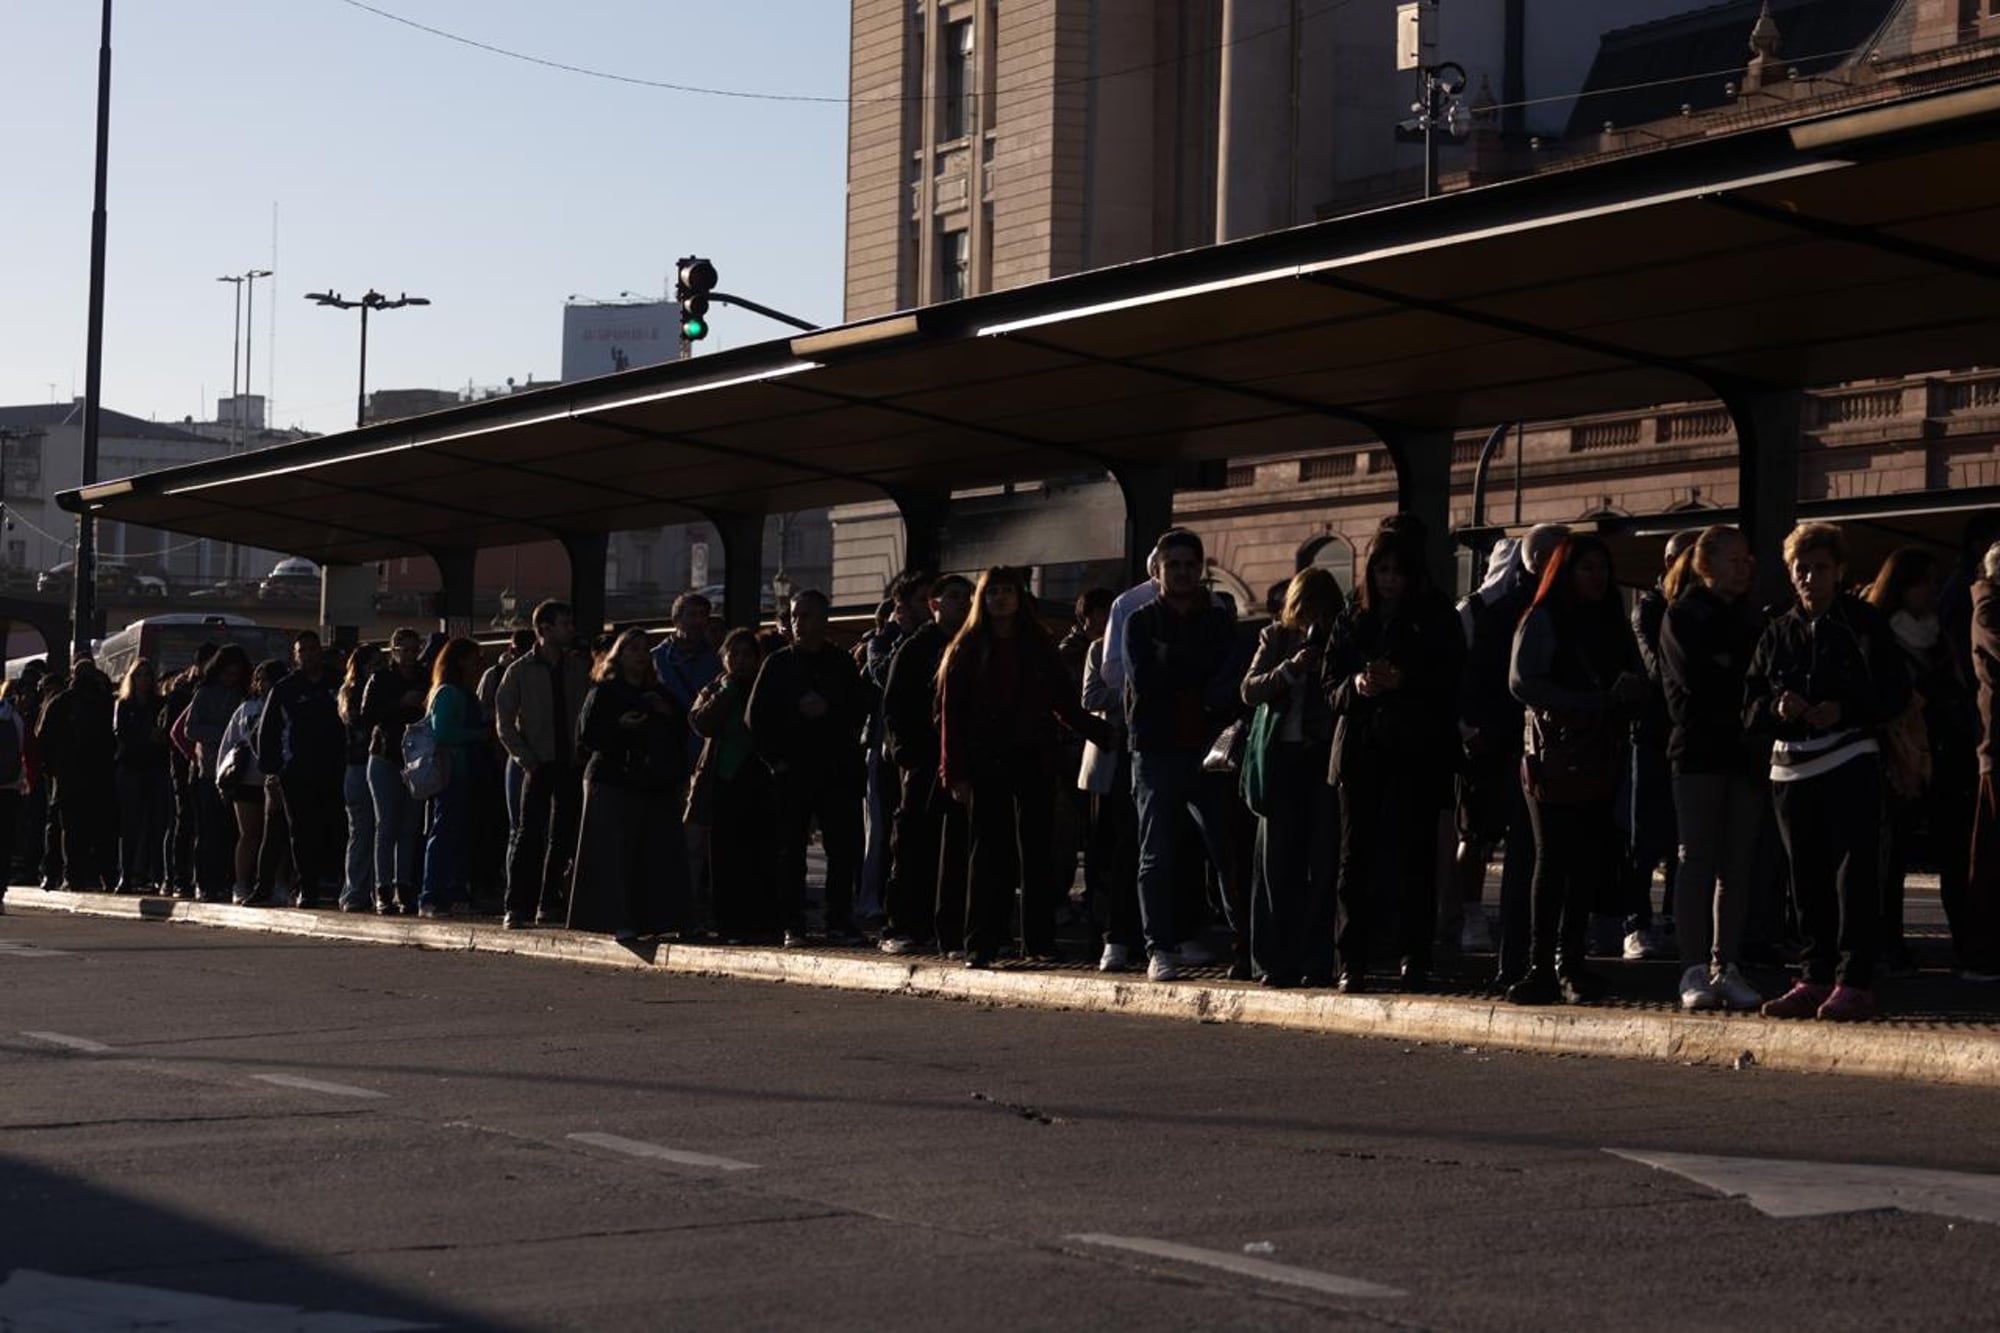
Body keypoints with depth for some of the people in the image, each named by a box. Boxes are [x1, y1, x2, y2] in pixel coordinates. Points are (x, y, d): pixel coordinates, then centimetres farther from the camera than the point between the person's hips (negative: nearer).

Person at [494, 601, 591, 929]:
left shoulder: (580, 669, 9)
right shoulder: (521, 672, 1)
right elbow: (505, 722, 2)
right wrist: (526, 757, -8)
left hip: (572, 765, 3)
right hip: (540, 764, -3)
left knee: (564, 836, 5)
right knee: (530, 834, -7)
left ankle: (550, 904, 13)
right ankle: (517, 906, -6)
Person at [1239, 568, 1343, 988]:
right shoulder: (1277, 638, 10)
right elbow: (1250, 691, -1)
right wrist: (1291, 668, -13)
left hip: (1328, 758, -2)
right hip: (1284, 756, 2)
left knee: (1324, 863, -3)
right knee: (1277, 862, 2)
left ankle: (1317, 961, 1)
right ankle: (1280, 962, 7)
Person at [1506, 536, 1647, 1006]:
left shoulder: (1614, 623, 18)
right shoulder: (1542, 620, 0)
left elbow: (1640, 685, 16)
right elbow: (1522, 681, -12)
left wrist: (1629, 688, -9)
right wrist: (1591, 702, -15)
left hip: (1600, 760, 5)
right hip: (1554, 759, -5)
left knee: (1587, 864, 1)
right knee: (1553, 862, -6)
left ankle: (1570, 964, 6)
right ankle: (1542, 967, -6)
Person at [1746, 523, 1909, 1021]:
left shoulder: (1863, 623, 1)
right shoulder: (1778, 633, 13)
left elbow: (1895, 693, -3)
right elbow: (1750, 708, 12)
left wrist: (1844, 709, -17)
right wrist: (1778, 708, -10)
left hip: (1850, 763, -5)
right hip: (1792, 768, 5)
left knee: (1854, 875, -7)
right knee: (1807, 881, 8)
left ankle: (1855, 982, -5)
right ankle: (1815, 978, 15)